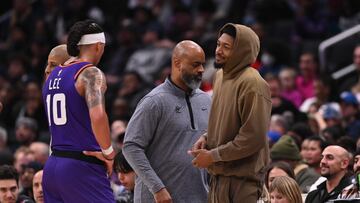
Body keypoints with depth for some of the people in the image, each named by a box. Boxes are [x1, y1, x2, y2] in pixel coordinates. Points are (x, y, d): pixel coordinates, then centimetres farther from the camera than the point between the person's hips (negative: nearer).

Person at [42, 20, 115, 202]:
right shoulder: (91, 73, -9)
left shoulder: (53, 75, 15)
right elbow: (97, 116, -25)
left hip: (52, 166, 8)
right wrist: (108, 152, -14)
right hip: (83, 167, -8)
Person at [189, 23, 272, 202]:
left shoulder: (252, 84, -17)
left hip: (242, 182, -9)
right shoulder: (221, 75, 11)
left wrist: (213, 156, -16)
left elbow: (254, 137, -21)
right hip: (219, 176, 9)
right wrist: (206, 138, 5)